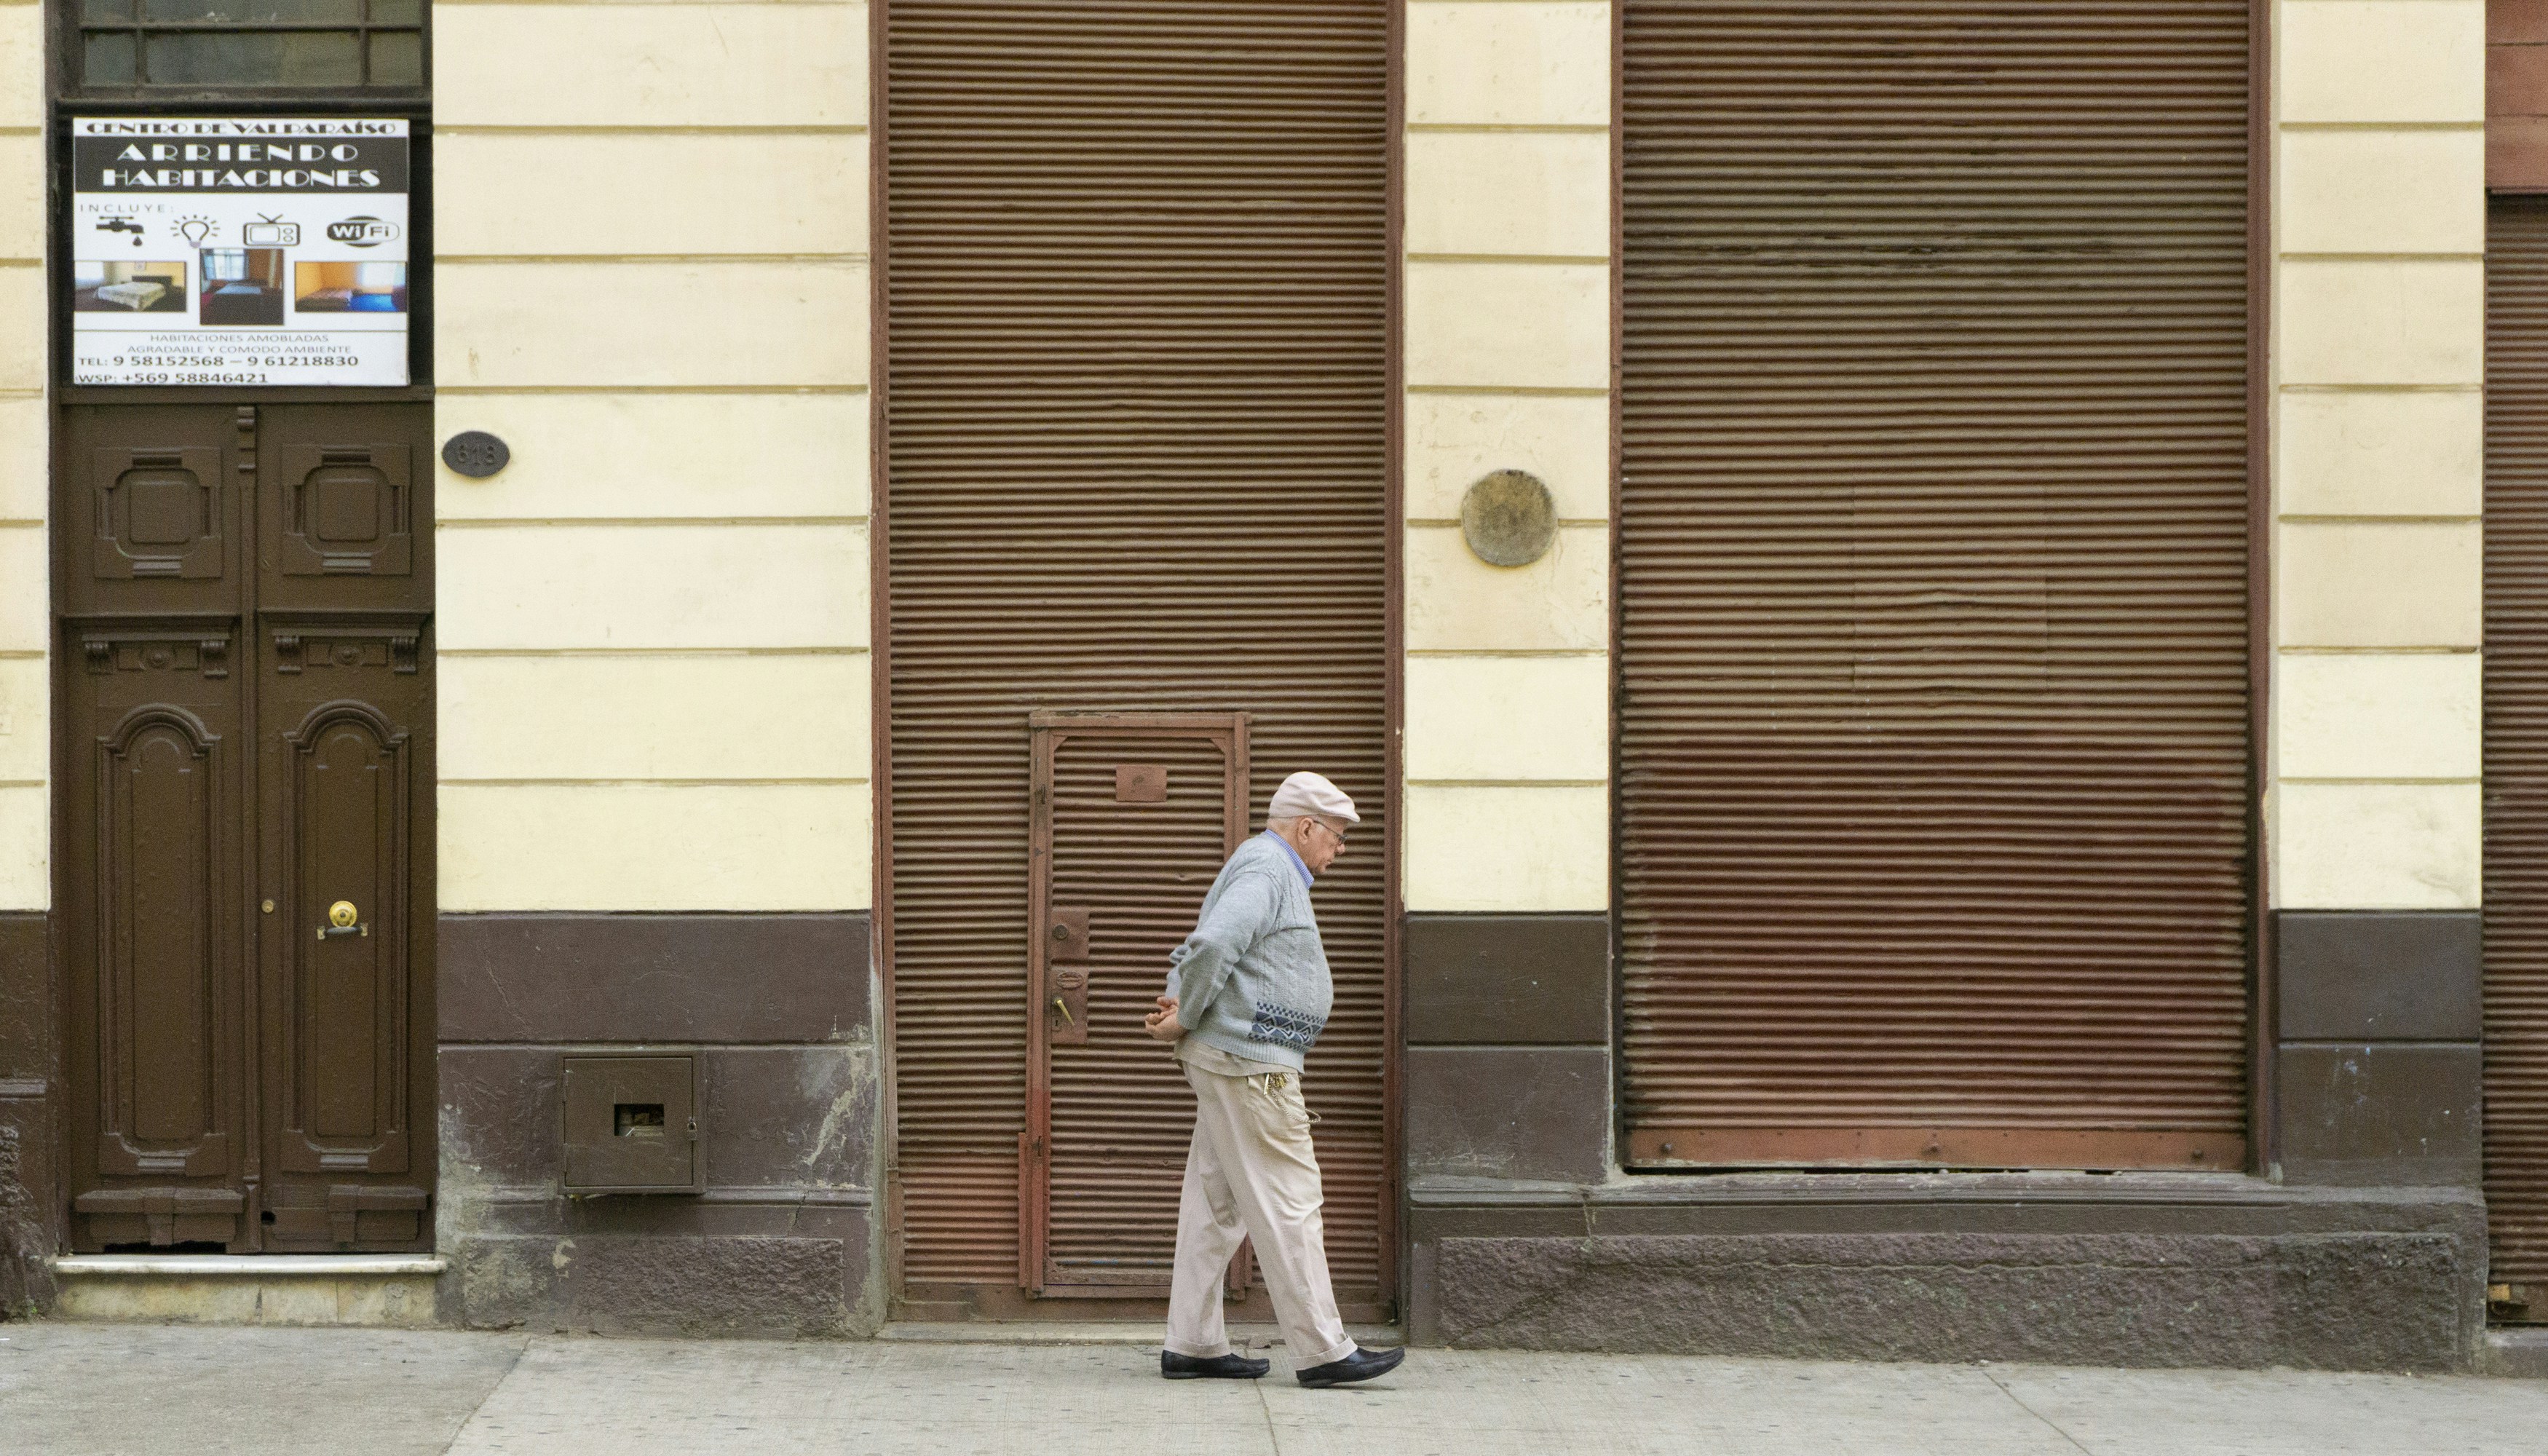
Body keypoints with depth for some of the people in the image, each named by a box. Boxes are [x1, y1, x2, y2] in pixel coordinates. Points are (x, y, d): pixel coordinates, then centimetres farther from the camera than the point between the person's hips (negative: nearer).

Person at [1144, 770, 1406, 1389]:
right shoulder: (1266, 869, -13)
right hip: (1250, 1063, -11)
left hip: (1232, 1063, 11)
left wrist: (1181, 1006, 2)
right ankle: (1321, 1350, -6)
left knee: (1217, 1205, 10)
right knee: (1287, 1203, -8)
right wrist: (1184, 1020, -14)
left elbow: (1195, 952, 22)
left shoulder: (1265, 870, 21)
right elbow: (1212, 944, -27)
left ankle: (1193, 1345, 13)